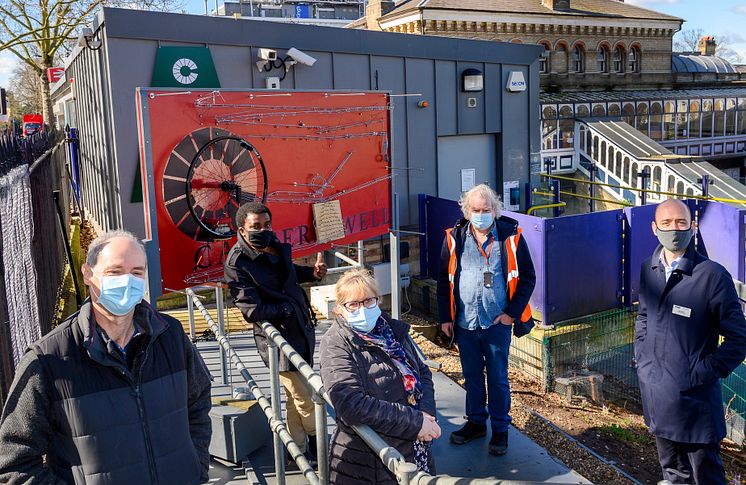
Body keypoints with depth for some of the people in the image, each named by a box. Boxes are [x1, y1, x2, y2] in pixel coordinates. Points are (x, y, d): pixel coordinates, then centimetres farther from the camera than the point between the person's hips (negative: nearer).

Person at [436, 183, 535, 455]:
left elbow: (527, 277, 0)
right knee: (472, 376, 16)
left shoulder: (511, 237, -5)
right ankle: (476, 422, 33)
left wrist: (513, 312, -8)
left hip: (497, 322, -2)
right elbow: (444, 280, 6)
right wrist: (445, 317, 2)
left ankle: (500, 429, 24)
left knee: (498, 378, 8)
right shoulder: (455, 238, 0)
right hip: (464, 322, 2)